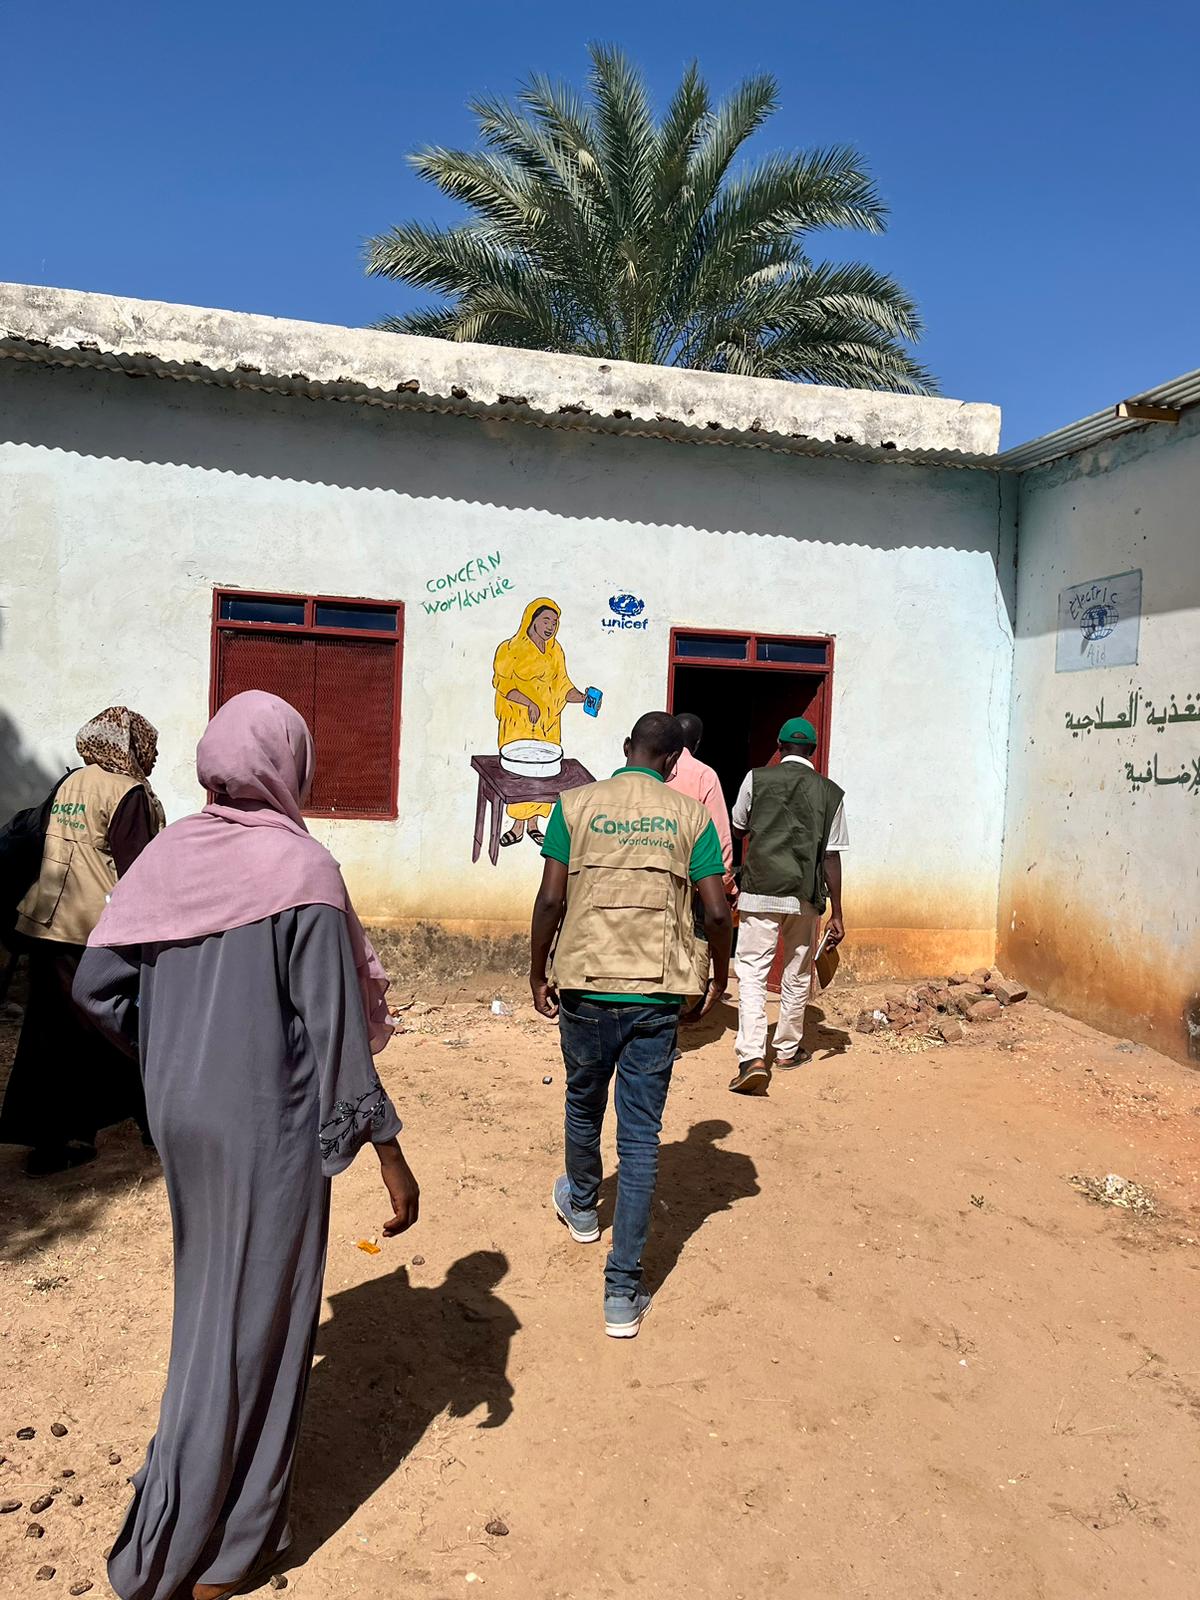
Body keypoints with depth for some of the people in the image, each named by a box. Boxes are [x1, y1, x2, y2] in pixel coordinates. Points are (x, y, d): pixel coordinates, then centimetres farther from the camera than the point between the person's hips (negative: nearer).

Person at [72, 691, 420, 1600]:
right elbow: (336, 1027, -20)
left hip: (181, 1115, 6)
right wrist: (387, 1149, -12)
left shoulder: (169, 855, -3)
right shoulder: (301, 868, -19)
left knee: (209, 1286, 27)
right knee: (254, 1314, 10)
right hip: (268, 1125, -6)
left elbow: (96, 984, 0)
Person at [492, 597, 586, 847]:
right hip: (518, 723, -5)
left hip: (547, 724, 5)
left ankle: (533, 824, 16)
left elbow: (562, 687, 13)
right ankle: (518, 826, 4)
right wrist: (528, 702, -23)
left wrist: (583, 698, -5)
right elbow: (501, 681, -12)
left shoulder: (555, 651, 11)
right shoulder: (511, 649, -5)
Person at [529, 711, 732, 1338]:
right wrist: (719, 974, 13)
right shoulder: (691, 815, -1)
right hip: (657, 993, -1)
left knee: (583, 1103, 25)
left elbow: (550, 899, -5)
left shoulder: (576, 805, -2)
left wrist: (538, 971, 8)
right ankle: (623, 1291, 8)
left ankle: (581, 1206, 51)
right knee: (640, 1135, 6)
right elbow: (716, 911, -4)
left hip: (584, 985, 1)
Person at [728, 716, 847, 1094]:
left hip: (759, 891, -2)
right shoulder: (829, 793, 3)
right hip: (805, 896, 2)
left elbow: (738, 829, 16)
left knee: (751, 973, -1)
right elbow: (832, 857, 0)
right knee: (797, 976, 17)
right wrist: (836, 914, 5)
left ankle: (752, 1057, -15)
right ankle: (787, 1049, 32)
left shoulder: (756, 779, 1)